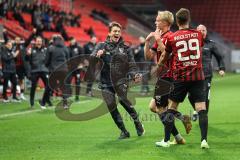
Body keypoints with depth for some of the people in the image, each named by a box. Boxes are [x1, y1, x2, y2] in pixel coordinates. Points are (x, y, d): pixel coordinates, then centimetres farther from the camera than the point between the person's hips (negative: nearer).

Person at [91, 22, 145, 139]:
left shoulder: (125, 48, 9)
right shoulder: (102, 46, 8)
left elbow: (131, 66, 8)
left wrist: (135, 76, -12)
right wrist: (97, 55, -24)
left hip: (121, 81, -1)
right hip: (106, 82, 1)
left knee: (122, 99, -25)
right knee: (111, 106, -7)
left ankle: (137, 122, -7)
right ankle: (124, 131, 10)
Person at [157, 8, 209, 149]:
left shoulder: (172, 38, 0)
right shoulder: (198, 34, 5)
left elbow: (164, 57, 15)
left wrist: (159, 65, 35)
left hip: (180, 77, -1)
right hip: (197, 76, 1)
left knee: (172, 108, 9)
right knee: (202, 108, -1)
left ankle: (166, 141, 12)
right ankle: (204, 140, -11)